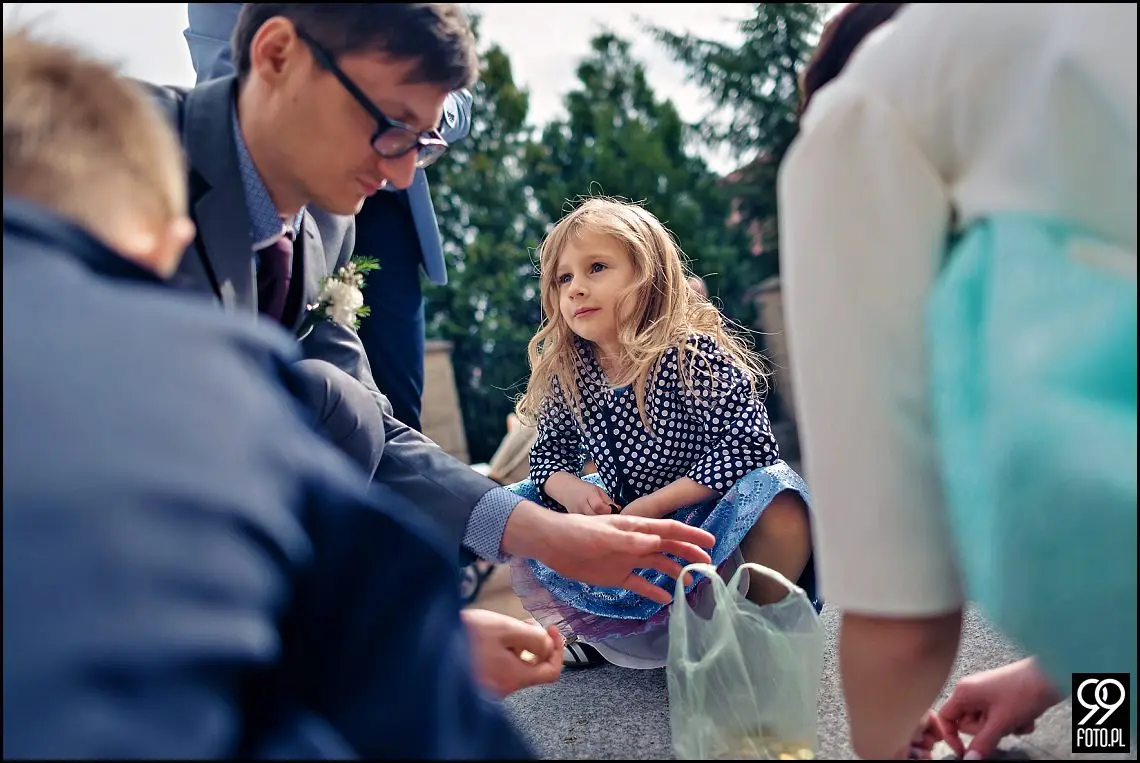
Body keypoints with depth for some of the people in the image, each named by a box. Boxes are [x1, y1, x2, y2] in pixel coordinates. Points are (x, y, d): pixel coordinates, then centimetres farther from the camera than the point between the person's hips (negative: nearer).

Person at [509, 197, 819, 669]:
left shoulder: (692, 353, -21)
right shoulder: (566, 374, -7)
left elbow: (746, 444, -27)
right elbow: (549, 452, 6)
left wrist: (653, 505, -28)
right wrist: (570, 489, -19)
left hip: (704, 515, -5)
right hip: (624, 521, 5)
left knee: (776, 496, -34)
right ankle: (586, 630, 11)